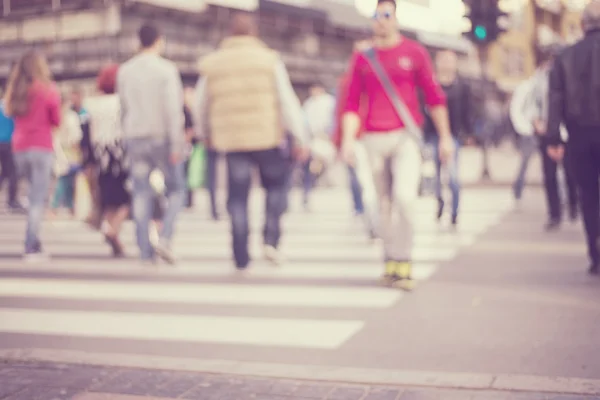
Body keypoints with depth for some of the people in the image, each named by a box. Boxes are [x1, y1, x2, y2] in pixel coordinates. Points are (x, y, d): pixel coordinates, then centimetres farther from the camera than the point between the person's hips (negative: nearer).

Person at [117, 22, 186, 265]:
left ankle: (145, 251, 5)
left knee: (141, 196, 5)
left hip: (135, 138, 4)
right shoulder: (166, 69, -8)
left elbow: (123, 108, 12)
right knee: (176, 190, 9)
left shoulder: (124, 71, 8)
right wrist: (176, 144, -13)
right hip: (162, 137, -4)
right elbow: (173, 109, -14)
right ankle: (165, 238, -8)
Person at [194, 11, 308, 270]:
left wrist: (205, 133, 33)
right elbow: (287, 101, -3)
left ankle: (241, 258, 6)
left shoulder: (212, 64, 9)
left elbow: (202, 105, 17)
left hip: (231, 141, 2)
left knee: (238, 197, 6)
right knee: (275, 186, 17)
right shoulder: (269, 60, 0)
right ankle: (271, 240, 4)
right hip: (268, 138, -2)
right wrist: (300, 138, -1)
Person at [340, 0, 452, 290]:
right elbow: (352, 103, 10)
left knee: (404, 195, -19)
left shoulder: (414, 52, 4)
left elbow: (434, 96, 5)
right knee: (381, 203, 5)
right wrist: (348, 140, -1)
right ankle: (390, 260, 18)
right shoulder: (362, 58, 10)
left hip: (405, 137, -2)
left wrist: (445, 136, 2)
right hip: (372, 140, 3)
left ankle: (403, 261, -8)